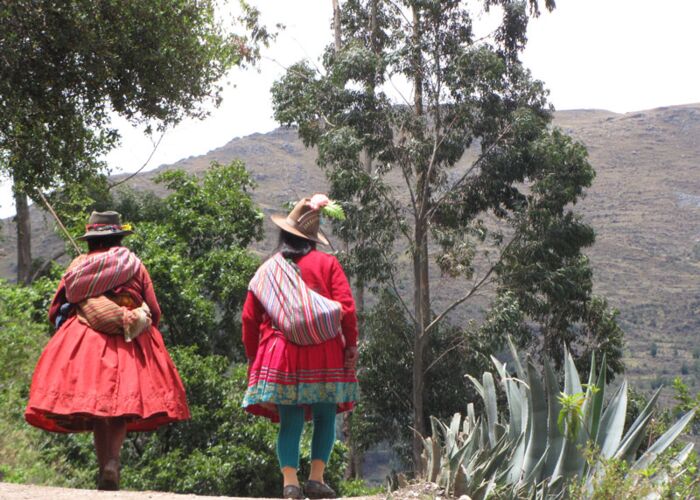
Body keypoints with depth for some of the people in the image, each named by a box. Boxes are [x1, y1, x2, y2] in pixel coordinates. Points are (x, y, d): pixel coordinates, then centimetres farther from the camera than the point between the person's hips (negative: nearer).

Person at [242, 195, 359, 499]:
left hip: (281, 355, 2)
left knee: (289, 421, 4)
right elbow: (347, 308, -7)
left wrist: (252, 356, 17)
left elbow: (250, 318, 9)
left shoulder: (267, 269, 8)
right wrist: (351, 345, -1)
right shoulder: (326, 263, 2)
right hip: (324, 355, -2)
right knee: (325, 417, 7)